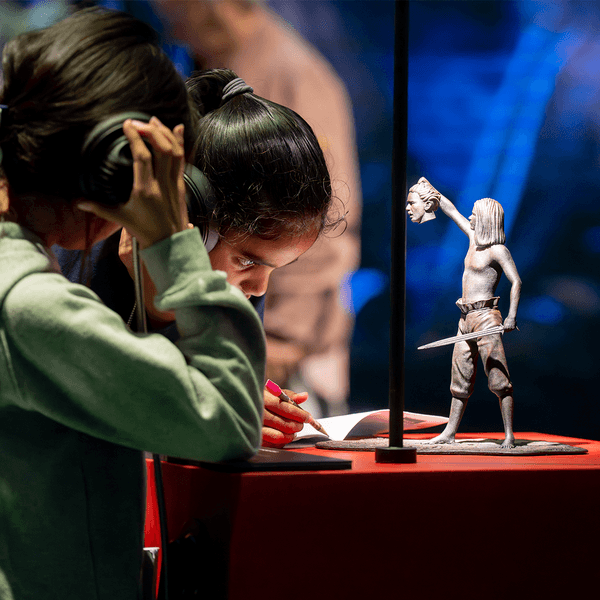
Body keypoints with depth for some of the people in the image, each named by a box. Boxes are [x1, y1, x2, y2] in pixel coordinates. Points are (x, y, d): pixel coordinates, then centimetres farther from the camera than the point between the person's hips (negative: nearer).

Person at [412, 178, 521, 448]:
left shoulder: (498, 250, -7)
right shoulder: (474, 237, 16)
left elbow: (516, 281, -15)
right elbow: (451, 211, 27)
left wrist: (512, 315, -26)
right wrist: (430, 188, 36)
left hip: (486, 317, -9)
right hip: (466, 319, 9)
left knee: (497, 376, -10)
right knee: (460, 376, 10)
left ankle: (509, 434, -11)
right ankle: (450, 432, 14)